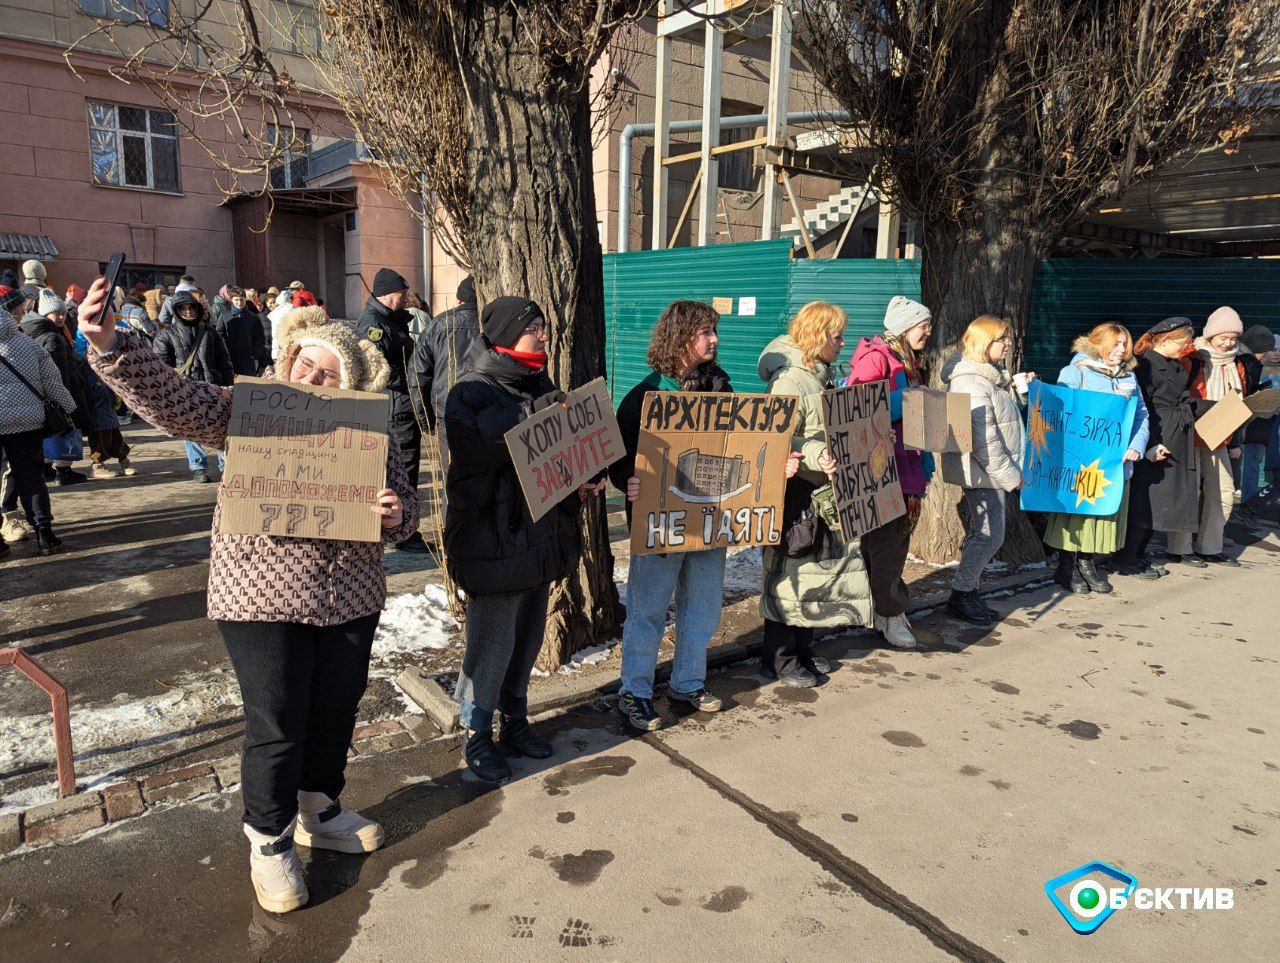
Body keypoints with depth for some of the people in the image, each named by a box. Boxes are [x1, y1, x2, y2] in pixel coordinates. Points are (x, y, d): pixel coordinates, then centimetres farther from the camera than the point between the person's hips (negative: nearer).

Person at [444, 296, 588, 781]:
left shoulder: (540, 387, 12)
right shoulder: (472, 391, -11)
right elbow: (477, 440, -31)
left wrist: (582, 481, 3)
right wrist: (536, 413, -30)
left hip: (539, 536, 8)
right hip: (493, 540, -7)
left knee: (527, 638, 18)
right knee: (492, 644, 0)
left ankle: (515, 720, 36)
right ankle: (477, 737, 20)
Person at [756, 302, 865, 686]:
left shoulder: (821, 376, 13)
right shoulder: (788, 380, -17)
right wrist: (816, 457, -36)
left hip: (822, 492, 10)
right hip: (794, 492, -10)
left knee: (814, 570, 16)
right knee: (788, 574, 0)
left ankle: (802, 649, 29)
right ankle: (779, 659, 12)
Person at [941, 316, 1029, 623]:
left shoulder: (993, 375, 14)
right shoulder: (971, 382, -19)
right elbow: (983, 438, -22)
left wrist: (1019, 389, 13)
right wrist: (1009, 475, -18)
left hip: (993, 471, 10)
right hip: (983, 471, -10)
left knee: (981, 534, 14)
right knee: (990, 535, -6)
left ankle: (969, 592, 23)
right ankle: (960, 596, 5)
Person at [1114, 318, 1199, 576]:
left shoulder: (1177, 367, 16)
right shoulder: (1144, 364, -12)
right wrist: (1152, 446, -21)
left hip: (1179, 443, 9)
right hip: (1156, 443, -9)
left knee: (1166, 499, 11)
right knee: (1148, 498, -8)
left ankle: (1138, 554, 19)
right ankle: (1124, 560, -1)